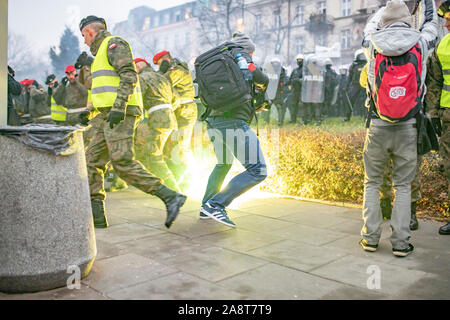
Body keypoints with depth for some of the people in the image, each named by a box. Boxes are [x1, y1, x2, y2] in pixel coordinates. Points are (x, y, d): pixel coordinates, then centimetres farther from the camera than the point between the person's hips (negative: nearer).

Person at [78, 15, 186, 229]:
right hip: (108, 116, 10)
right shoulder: (103, 52, 29)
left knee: (123, 163, -19)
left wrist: (118, 107, -27)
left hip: (121, 114, -10)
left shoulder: (114, 44, -2)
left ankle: (170, 197, -18)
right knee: (93, 161, 6)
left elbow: (129, 76, -17)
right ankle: (95, 215, 8)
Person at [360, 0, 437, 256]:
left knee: (372, 182, 11)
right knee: (403, 185, 7)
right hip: (407, 128, 0)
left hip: (378, 127, 0)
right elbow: (431, 25, 21)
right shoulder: (420, 44, -2)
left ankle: (371, 237, 12)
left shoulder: (374, 46, -3)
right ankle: (401, 242, 8)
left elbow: (370, 28, 21)